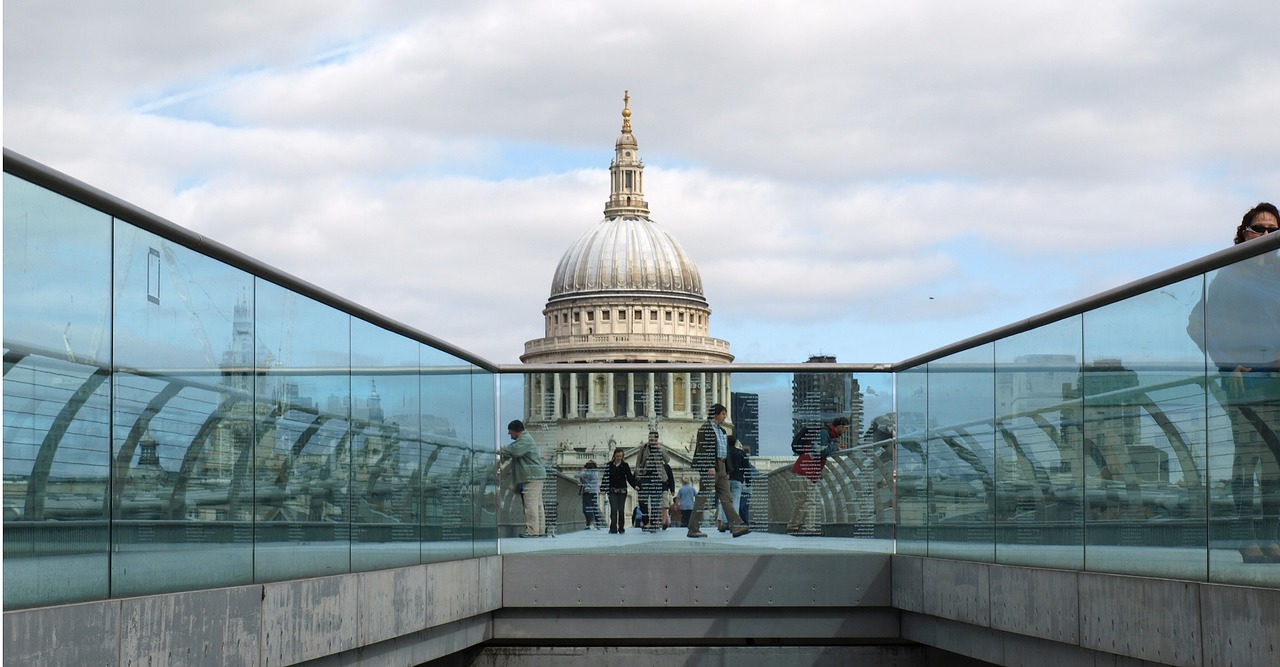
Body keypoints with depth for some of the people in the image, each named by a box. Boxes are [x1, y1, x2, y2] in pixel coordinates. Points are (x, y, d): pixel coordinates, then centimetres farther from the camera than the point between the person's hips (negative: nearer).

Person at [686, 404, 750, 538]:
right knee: (702, 498, -5)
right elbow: (703, 449, -16)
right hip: (709, 467, -9)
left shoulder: (721, 430, 21)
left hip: (721, 467, 9)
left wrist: (727, 470, 19)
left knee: (726, 499, 0)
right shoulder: (705, 429, -7)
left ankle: (736, 527, -7)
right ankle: (693, 529, 0)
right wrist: (710, 467, -23)